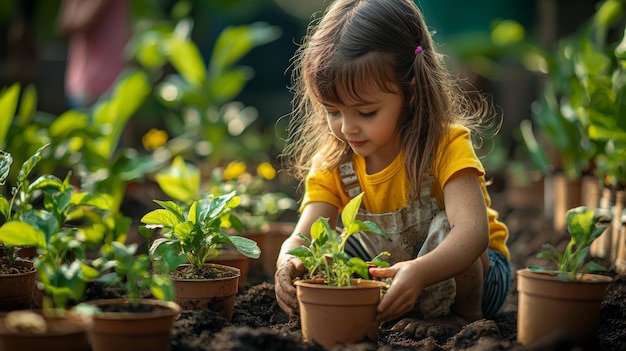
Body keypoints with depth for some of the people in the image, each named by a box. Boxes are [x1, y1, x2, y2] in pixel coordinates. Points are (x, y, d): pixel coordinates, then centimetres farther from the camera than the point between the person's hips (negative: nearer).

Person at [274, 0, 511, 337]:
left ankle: (463, 313, -10)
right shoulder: (332, 164, -12)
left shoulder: (445, 145, -27)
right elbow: (301, 238, -20)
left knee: (444, 226, -33)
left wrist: (418, 273, -62)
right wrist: (289, 262, -47)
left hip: (473, 273, -4)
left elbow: (473, 231, -42)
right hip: (392, 275, 4)